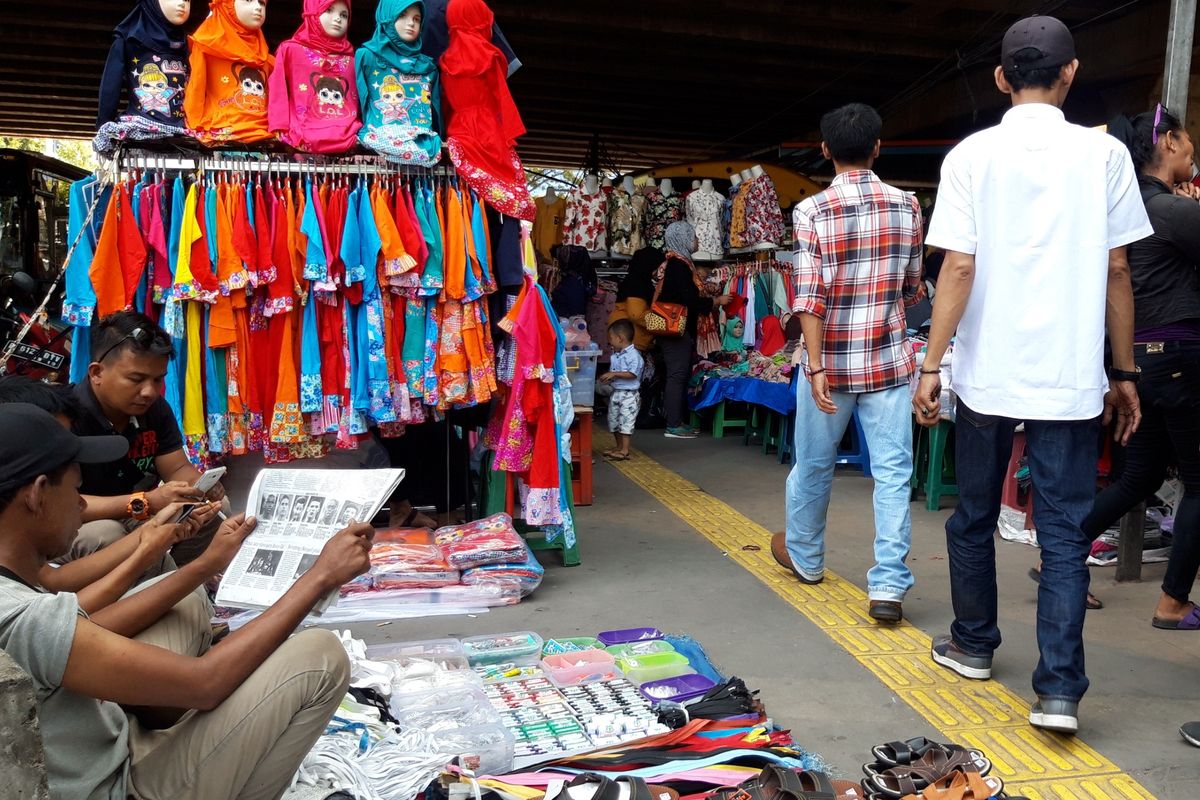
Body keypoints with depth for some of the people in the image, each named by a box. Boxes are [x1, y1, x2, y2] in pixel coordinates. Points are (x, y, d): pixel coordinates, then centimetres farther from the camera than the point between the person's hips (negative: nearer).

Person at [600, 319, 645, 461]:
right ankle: (619, 447, 27)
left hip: (629, 394, -9)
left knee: (626, 421, -9)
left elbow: (633, 374, -24)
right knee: (613, 421, 15)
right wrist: (608, 379, -2)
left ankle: (625, 451, -7)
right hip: (615, 393, 9)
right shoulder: (615, 356, 11)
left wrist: (614, 374, -25)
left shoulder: (634, 355, -16)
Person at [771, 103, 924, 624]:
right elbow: (911, 289, 11)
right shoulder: (907, 207, 0)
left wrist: (815, 367, -16)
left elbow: (810, 298, -16)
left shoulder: (812, 212, -9)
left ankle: (804, 556, 36)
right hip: (889, 359, 2)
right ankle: (888, 587, 0)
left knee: (814, 465, 16)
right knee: (893, 472, 3)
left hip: (832, 362, -1)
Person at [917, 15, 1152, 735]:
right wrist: (1124, 373, 10)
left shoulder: (972, 155, -1)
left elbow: (959, 269, -8)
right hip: (1070, 378, 0)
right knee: (1065, 533, 5)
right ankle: (1059, 689, 0)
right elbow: (1117, 271, 2)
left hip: (987, 373, 0)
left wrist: (931, 364, -4)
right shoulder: (1104, 153, 1)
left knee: (975, 517, 16)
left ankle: (974, 645, 31)